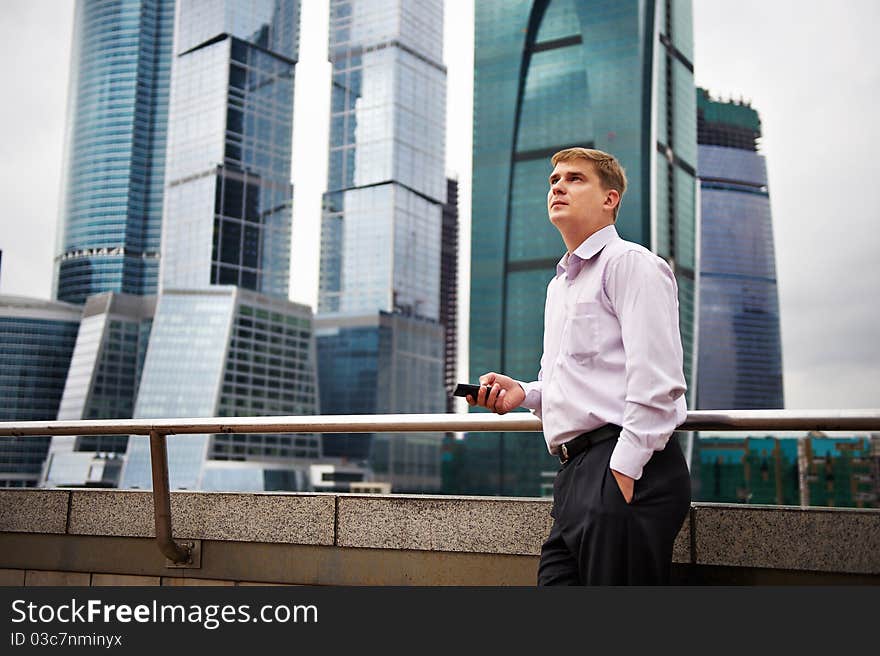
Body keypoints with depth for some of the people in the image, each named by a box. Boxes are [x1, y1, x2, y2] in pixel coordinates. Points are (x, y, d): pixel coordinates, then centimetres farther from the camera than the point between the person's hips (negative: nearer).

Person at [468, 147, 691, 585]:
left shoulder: (630, 262, -3)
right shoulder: (560, 283, 26)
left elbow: (656, 382, -14)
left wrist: (625, 469, -19)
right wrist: (524, 393, 13)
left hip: (624, 470, -8)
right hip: (574, 473, 9)